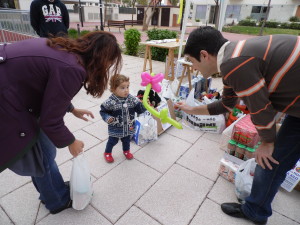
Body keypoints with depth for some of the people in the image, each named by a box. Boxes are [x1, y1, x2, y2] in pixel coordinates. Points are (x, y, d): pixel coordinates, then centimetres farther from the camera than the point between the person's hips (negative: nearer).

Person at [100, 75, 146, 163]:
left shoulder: (132, 99, -12)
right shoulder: (110, 102, -22)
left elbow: (139, 109, -10)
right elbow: (103, 111, -10)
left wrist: (144, 105, -29)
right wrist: (107, 118, -27)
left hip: (128, 128, 3)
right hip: (115, 129, -3)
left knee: (126, 140, 25)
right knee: (112, 141, 18)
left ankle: (126, 151, 55)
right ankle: (107, 153, 46)